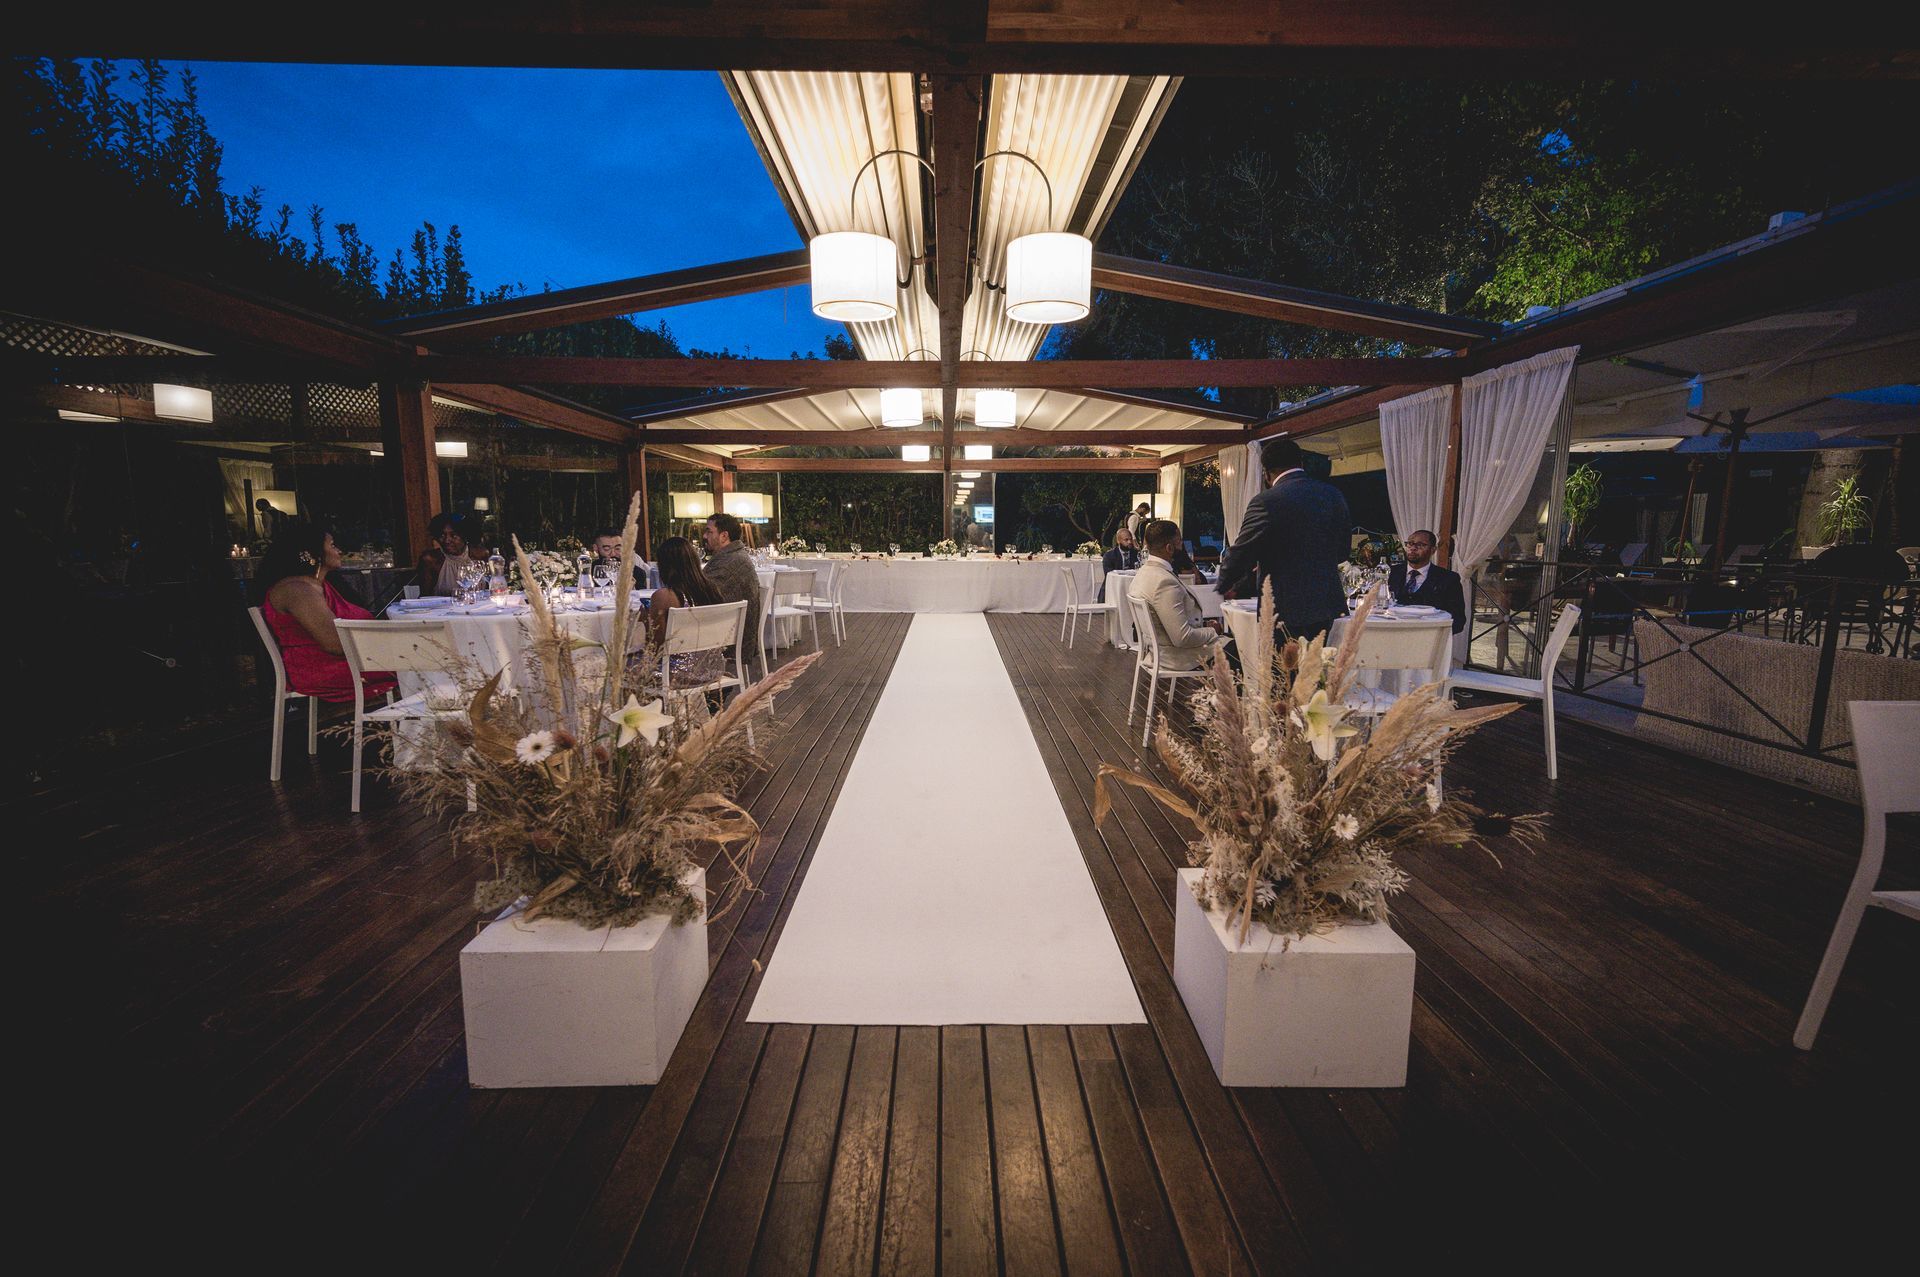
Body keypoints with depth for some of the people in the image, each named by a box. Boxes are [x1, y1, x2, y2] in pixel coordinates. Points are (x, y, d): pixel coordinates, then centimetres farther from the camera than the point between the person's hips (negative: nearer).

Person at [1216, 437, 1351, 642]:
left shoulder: (1266, 502, -13)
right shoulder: (1333, 494, 6)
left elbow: (1240, 554, -6)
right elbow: (1342, 552, 15)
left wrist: (1226, 588, 12)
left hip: (1286, 611, -6)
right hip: (1328, 604, 6)